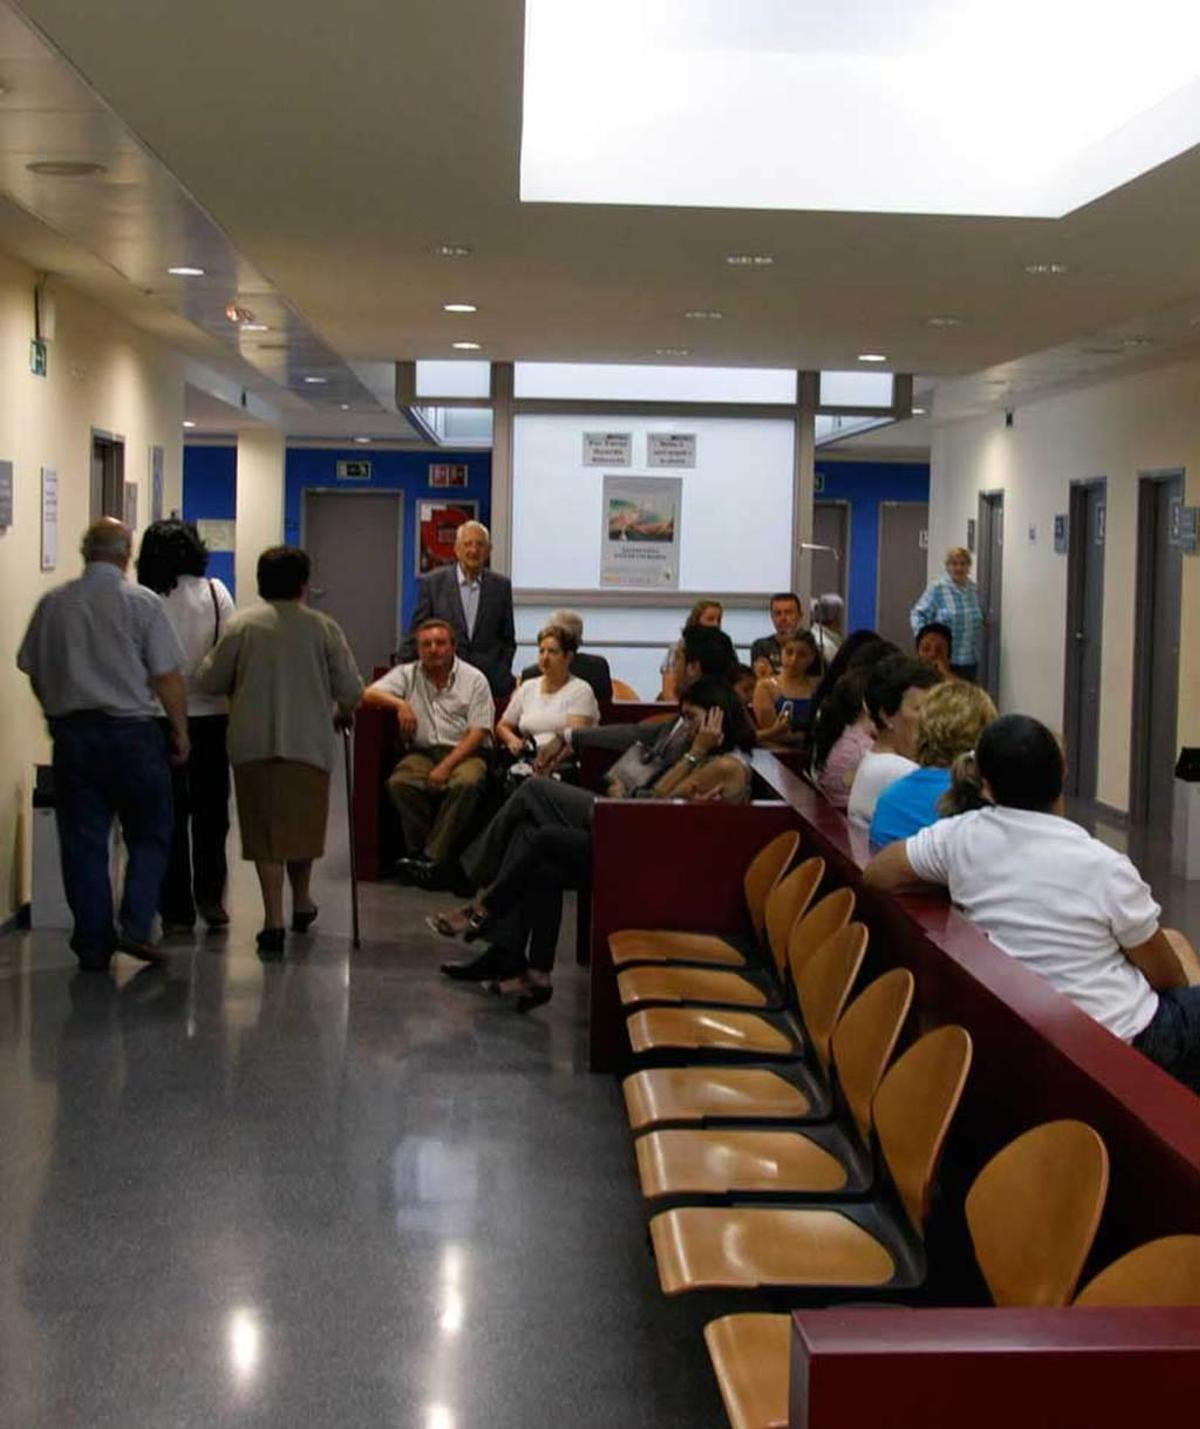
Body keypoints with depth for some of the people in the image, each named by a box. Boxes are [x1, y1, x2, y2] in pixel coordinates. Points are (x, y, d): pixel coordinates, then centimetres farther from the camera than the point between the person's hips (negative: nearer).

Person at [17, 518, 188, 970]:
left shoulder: (52, 604, 4)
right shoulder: (142, 603, -7)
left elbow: (33, 673, 11)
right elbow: (168, 678, -8)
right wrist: (180, 731, 3)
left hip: (70, 733, 3)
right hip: (131, 730, -3)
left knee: (82, 842, 8)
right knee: (149, 836, 10)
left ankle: (93, 945, 10)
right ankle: (137, 926, -3)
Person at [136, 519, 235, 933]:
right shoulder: (215, 592, -2)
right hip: (211, 714, 1)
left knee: (171, 814, 7)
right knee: (211, 812, 14)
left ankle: (177, 909, 9)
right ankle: (210, 898, 12)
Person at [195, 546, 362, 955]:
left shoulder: (241, 625, 0)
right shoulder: (323, 628, -1)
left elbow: (208, 682, 2)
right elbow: (351, 689, -2)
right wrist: (343, 713, 20)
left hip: (252, 742, 0)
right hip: (308, 741, 0)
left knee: (265, 829, 4)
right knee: (302, 825, 16)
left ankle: (274, 919, -2)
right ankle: (301, 903, 33)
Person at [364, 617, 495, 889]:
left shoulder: (474, 679, 4)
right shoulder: (407, 675, 13)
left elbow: (478, 732, -4)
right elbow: (369, 694, 1)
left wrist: (446, 767, -16)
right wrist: (400, 703, -18)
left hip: (463, 752, -2)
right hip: (422, 752, 2)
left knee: (467, 783, -35)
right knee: (399, 783, -30)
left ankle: (433, 858, -32)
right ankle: (420, 854, -22)